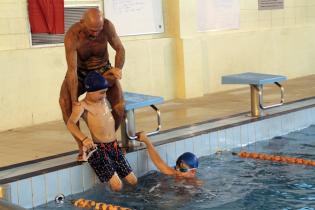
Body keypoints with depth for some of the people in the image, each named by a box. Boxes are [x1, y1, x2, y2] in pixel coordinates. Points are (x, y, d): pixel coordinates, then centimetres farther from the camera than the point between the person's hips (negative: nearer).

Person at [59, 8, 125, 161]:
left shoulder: (107, 26, -26)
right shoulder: (72, 36, -33)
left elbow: (120, 49, -11)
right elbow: (72, 70, -35)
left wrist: (118, 68, -33)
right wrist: (74, 102, -40)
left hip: (103, 69, 2)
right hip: (80, 72, -1)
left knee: (120, 107, -20)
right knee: (65, 102, -28)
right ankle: (82, 146, -14)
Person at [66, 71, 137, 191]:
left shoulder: (103, 99, 11)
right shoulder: (82, 106, -10)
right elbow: (70, 123, -28)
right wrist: (84, 138, -41)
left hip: (114, 146, 7)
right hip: (98, 149, -7)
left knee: (133, 181, 7)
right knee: (117, 186, -17)